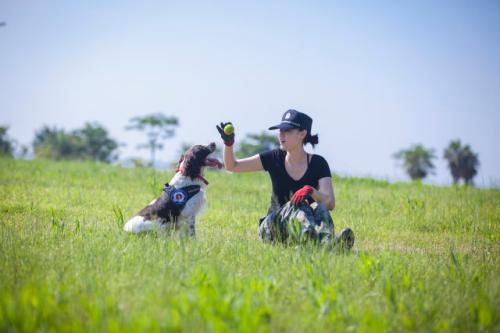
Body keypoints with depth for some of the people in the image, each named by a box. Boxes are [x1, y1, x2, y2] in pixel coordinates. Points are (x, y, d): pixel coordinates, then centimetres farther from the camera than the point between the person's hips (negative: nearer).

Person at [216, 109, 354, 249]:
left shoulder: (318, 164, -3)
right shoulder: (274, 159, 3)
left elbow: (330, 203, -16)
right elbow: (232, 166, 4)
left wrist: (311, 191, -36)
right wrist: (228, 144, -15)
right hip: (273, 227, 0)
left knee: (319, 207, -32)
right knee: (297, 204, -31)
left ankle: (327, 243, -64)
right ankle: (310, 239, -67)